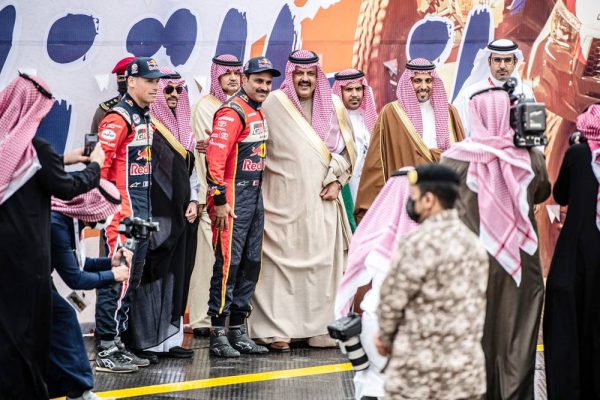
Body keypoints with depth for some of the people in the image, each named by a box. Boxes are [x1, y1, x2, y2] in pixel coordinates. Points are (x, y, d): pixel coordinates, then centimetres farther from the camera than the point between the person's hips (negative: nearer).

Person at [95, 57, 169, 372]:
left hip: (142, 212, 10)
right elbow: (99, 162, -19)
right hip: (121, 212, -10)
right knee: (117, 276, -9)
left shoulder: (146, 119, 16)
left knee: (132, 278, 13)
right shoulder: (118, 118, -13)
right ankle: (105, 348, -6)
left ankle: (117, 341, 20)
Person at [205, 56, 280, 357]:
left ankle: (238, 330, 18)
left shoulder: (259, 112, 15)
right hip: (233, 197, -9)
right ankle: (218, 334, -3)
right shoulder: (232, 112, -14)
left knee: (251, 263, 11)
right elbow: (215, 159, -20)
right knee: (229, 262, -8)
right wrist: (219, 201, -22)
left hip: (255, 196, 9)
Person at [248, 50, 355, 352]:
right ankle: (277, 330, -3)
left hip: (322, 199, 3)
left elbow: (345, 147, 13)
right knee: (282, 259, -4)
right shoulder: (274, 105, 0)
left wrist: (335, 180, 1)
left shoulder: (332, 105, 9)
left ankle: (320, 327, 5)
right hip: (284, 199, -3)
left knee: (323, 260, 0)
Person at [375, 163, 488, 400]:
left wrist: (385, 337, 9)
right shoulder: (473, 242, 9)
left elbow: (392, 300, -11)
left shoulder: (420, 243, -16)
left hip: (419, 372, -7)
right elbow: (474, 302, 12)